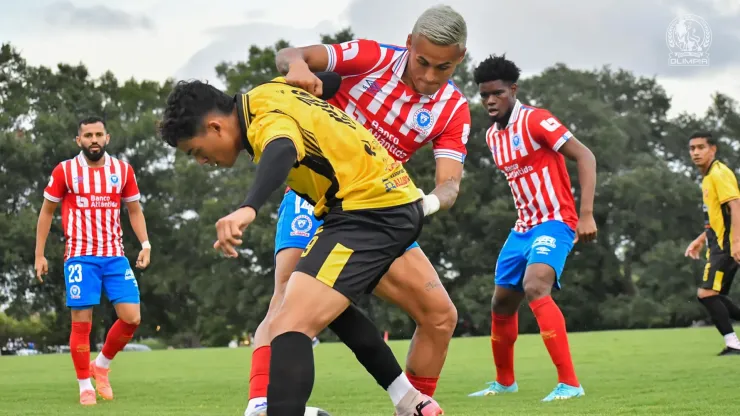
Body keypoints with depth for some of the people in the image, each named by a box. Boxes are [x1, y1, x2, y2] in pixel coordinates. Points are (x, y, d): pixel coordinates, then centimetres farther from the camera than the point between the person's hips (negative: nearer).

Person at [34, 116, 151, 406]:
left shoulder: (123, 170, 6)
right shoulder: (64, 171, 0)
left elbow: (134, 210, 15)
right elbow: (46, 212, 8)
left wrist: (145, 244, 1)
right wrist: (39, 254, 4)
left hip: (115, 255, 3)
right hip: (80, 256, -3)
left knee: (132, 318, -6)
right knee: (81, 323, -5)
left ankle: (102, 365, 19)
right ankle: (85, 386, 8)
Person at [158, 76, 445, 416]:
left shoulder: (267, 118, -17)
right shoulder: (265, 94, 11)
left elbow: (281, 152, -42)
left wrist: (248, 208, -58)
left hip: (368, 210, -11)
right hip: (398, 206, 11)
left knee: (289, 326, -21)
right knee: (328, 304, 31)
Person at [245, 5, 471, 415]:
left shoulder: (454, 109, -3)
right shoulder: (373, 58, -13)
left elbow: (449, 184, -13)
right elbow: (288, 56, -17)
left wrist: (427, 203, -37)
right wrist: (297, 65, -43)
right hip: (316, 198, -5)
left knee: (441, 315, -1)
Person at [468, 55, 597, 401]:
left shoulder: (535, 120, -14)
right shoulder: (492, 136, 9)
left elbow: (585, 157, -17)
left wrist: (586, 214, -24)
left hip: (555, 222, -8)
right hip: (524, 226, 8)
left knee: (535, 288, -30)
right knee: (501, 303, 12)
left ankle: (569, 383, -27)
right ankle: (504, 381, 34)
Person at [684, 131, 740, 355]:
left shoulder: (719, 173, -12)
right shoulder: (708, 177, 18)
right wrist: (701, 239, 25)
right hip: (719, 244, 10)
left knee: (706, 293, -14)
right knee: (714, 295, 11)